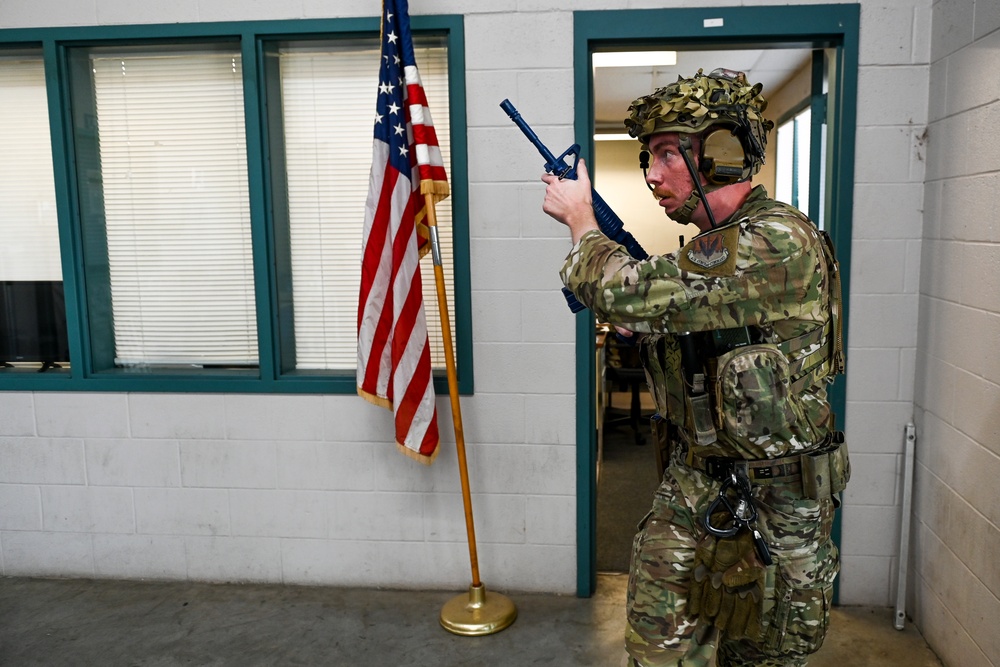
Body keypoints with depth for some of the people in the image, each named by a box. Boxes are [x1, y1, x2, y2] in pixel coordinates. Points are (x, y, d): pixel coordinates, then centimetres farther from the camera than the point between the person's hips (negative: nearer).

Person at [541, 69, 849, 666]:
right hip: (692, 490, 8)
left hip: (768, 511, -7)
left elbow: (631, 296, -30)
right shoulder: (711, 247, 6)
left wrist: (580, 217, -12)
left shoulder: (780, 243, -24)